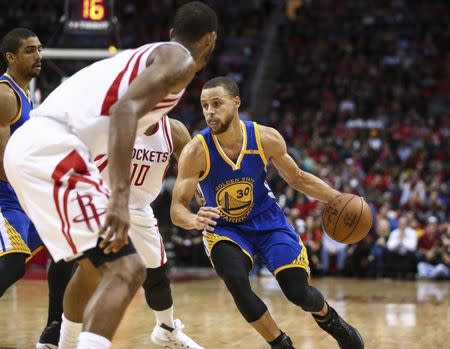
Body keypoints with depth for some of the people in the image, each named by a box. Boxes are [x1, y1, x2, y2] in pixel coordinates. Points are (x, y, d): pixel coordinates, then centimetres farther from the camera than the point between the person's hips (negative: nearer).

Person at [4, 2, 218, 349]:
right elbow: (125, 109, -17)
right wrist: (119, 199, -27)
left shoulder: (143, 57, 28)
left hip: (28, 145, 9)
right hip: (52, 151, -9)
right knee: (126, 271, -15)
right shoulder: (179, 60, 1)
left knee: (97, 259, 30)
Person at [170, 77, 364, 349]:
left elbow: (297, 178, 1)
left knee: (298, 292, -10)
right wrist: (195, 220, -46)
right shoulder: (196, 152, -23)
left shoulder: (266, 138, -17)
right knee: (236, 283, -30)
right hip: (225, 229, -1)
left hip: (268, 221, 1)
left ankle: (328, 317, 29)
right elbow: (177, 208, -22)